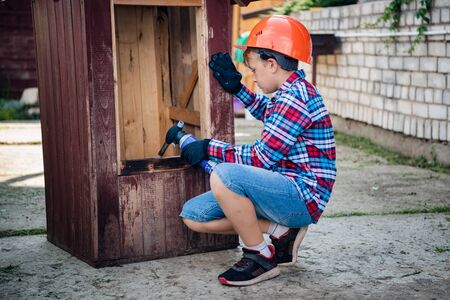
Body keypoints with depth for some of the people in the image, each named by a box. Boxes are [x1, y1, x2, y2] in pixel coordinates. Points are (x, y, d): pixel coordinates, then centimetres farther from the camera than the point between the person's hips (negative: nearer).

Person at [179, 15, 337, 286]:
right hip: (286, 190, 10)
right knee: (193, 216, 3)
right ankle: (282, 231, 4)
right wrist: (237, 88, 28)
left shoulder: (296, 96, -18)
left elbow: (261, 158, -20)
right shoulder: (291, 92, 13)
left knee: (223, 175, -34)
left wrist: (210, 148, -12)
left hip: (304, 196, -10)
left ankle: (261, 257, -15)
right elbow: (268, 113, 39)